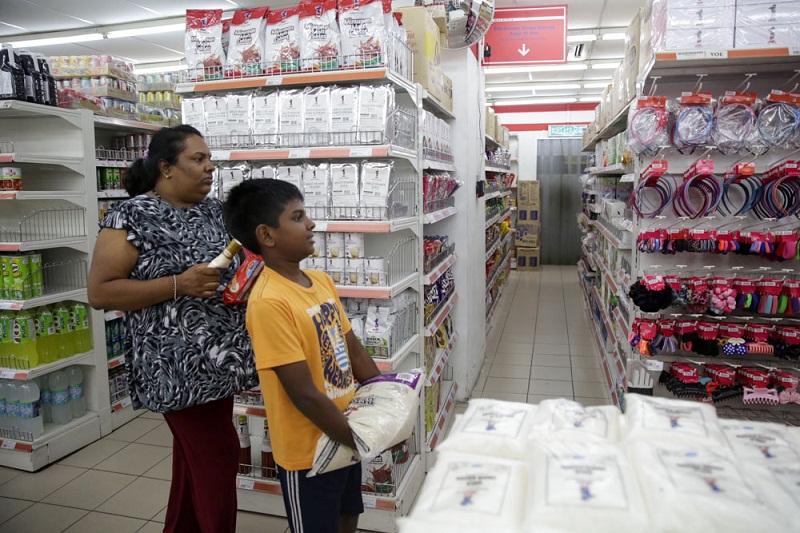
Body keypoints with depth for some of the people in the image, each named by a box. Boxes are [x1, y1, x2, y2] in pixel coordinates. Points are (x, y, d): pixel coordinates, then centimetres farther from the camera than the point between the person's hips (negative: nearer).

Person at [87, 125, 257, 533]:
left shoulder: (214, 210, 9)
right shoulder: (133, 218, -11)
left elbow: (235, 262, 22)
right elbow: (99, 292, -13)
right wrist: (179, 285, -22)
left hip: (219, 356, 7)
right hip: (178, 365, -7)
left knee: (194, 456, 18)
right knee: (218, 456, -1)